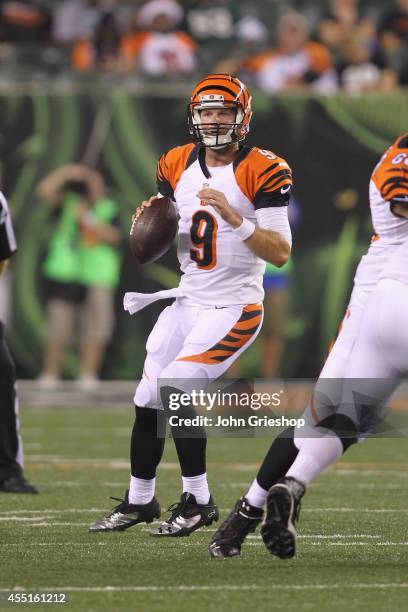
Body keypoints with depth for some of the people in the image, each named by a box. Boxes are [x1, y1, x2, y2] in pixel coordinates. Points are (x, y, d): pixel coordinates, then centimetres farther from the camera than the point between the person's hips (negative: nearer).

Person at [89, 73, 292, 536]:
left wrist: (234, 218, -30)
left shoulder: (262, 171, -13)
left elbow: (281, 253, -18)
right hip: (186, 302, 7)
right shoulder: (177, 166, 5)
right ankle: (139, 501, 26)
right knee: (147, 401, 8)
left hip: (234, 308, -7)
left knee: (173, 390, -18)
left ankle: (198, 501, -5)